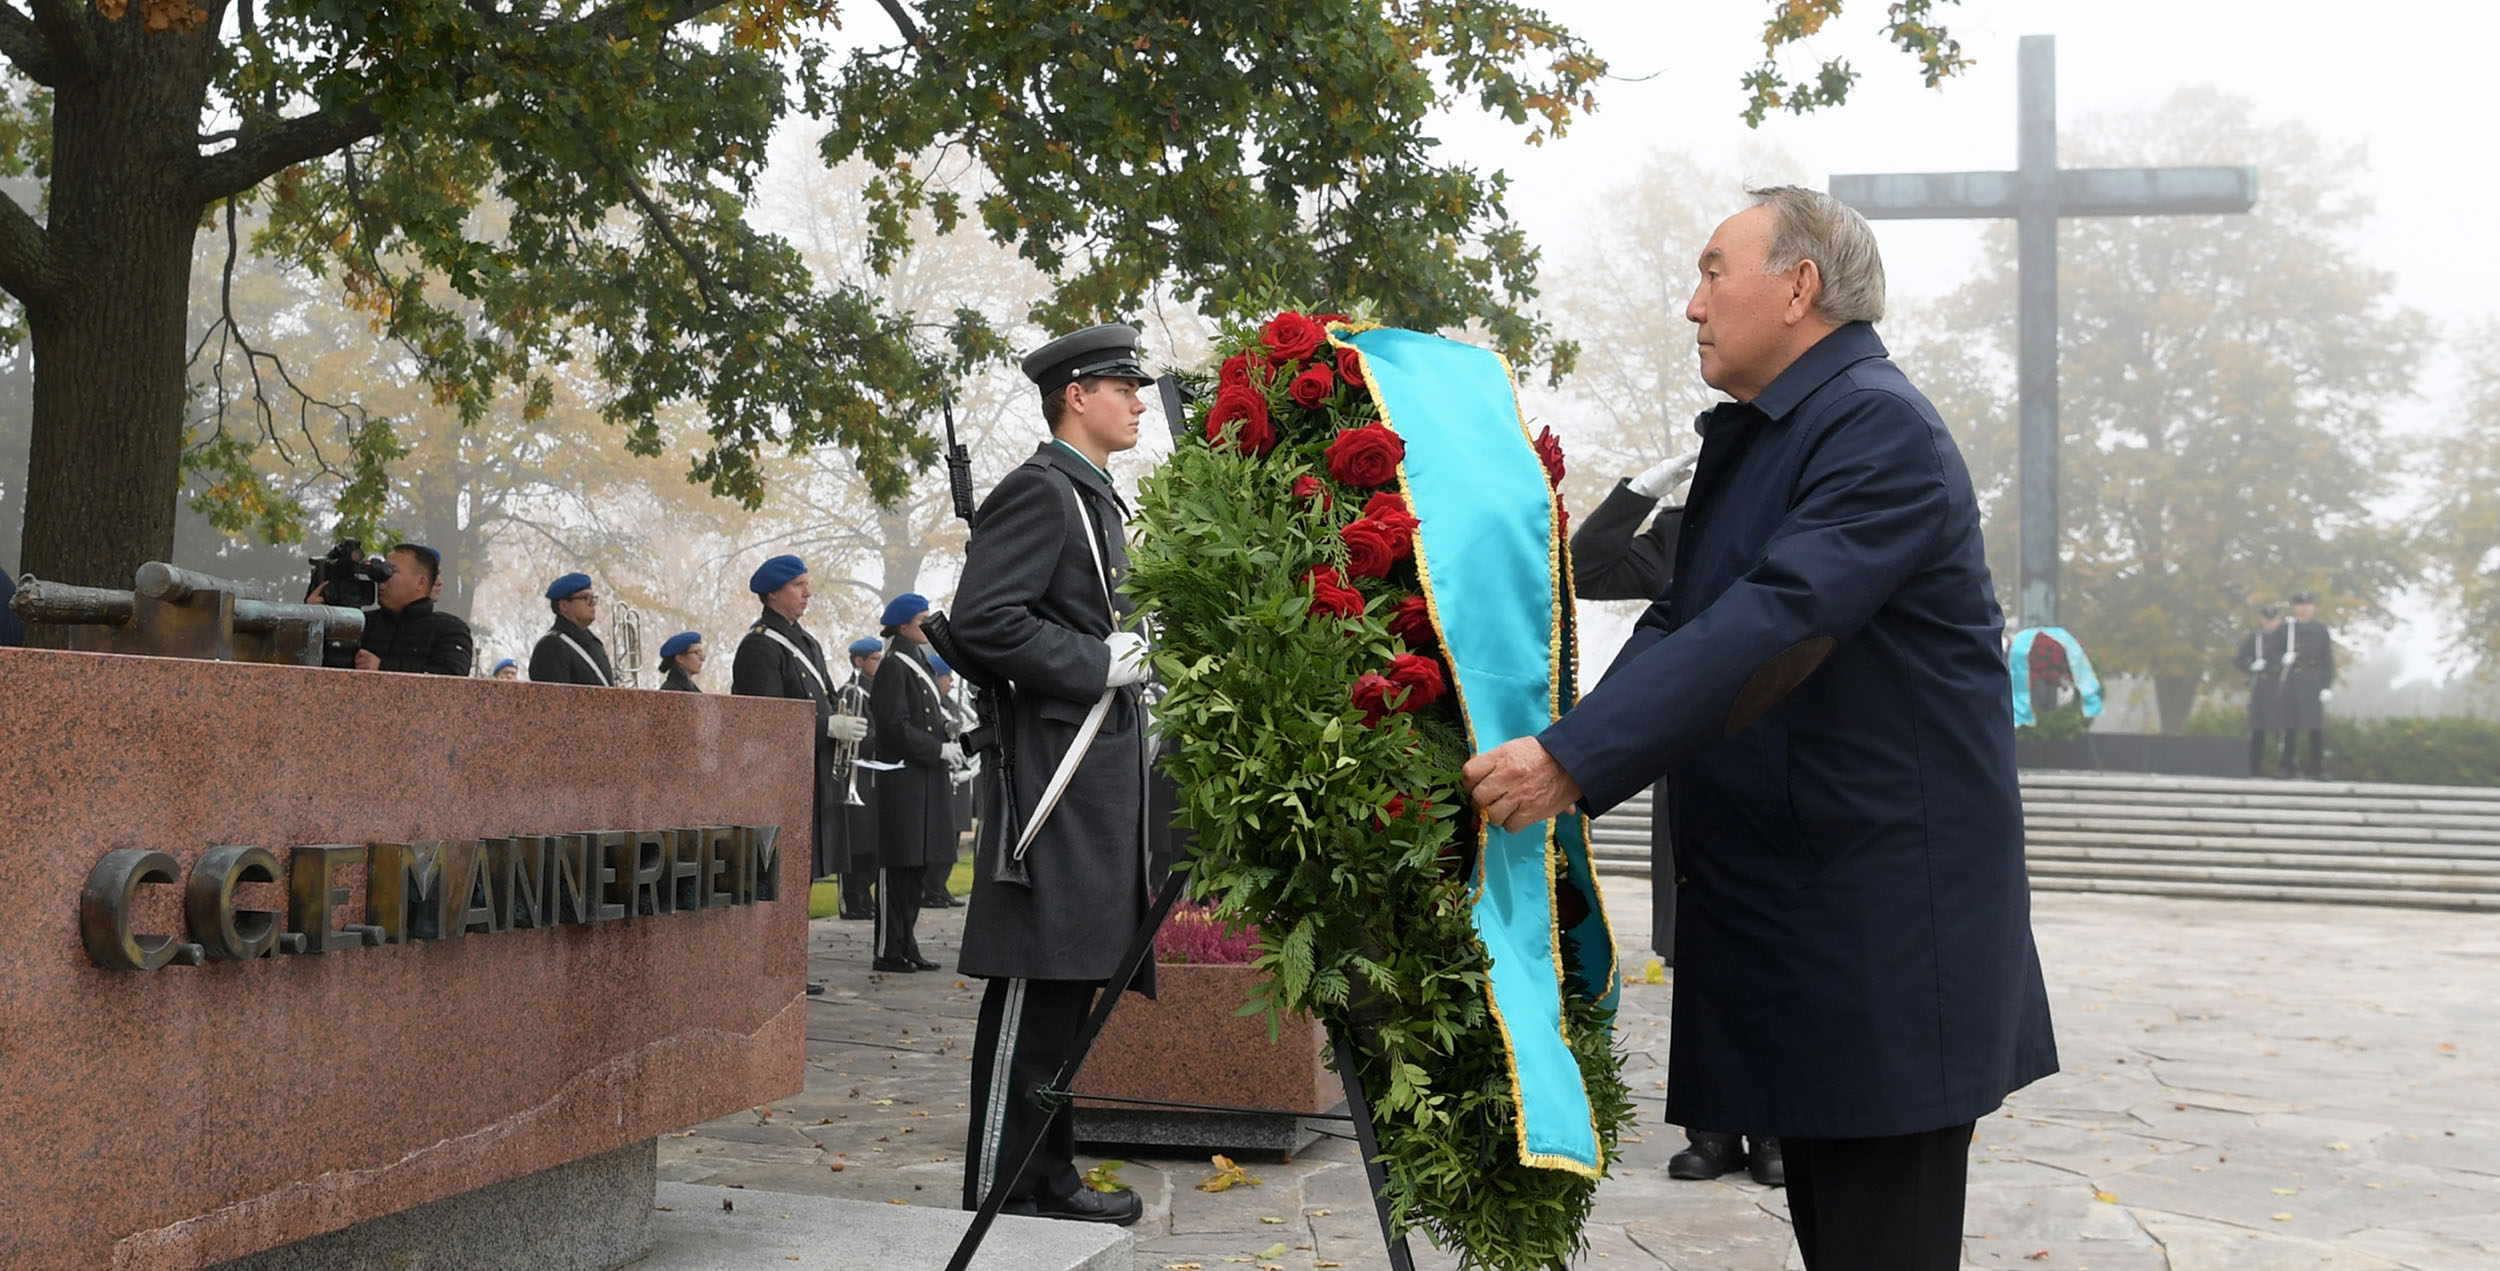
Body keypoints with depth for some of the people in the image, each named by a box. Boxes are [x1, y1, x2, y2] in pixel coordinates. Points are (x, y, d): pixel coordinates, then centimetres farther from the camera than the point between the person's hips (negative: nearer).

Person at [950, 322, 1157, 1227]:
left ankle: (1046, 1176, 20)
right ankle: (1000, 1195, 0)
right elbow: (982, 624, -20)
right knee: (1033, 991, -6)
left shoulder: (1093, 499, 22)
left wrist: (1130, 662, 13)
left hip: (1100, 775, 10)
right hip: (1056, 774, -10)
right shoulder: (1038, 492, -9)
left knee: (1068, 985, 13)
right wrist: (1100, 664, -17)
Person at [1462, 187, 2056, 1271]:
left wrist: (1576, 761, -31)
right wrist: (1558, 747, 2)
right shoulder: (1751, 438, 16)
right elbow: (1681, 623, 15)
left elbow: (1773, 625, -27)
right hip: (1778, 897, 9)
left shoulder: (1880, 428, -15)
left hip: (1884, 921, -9)